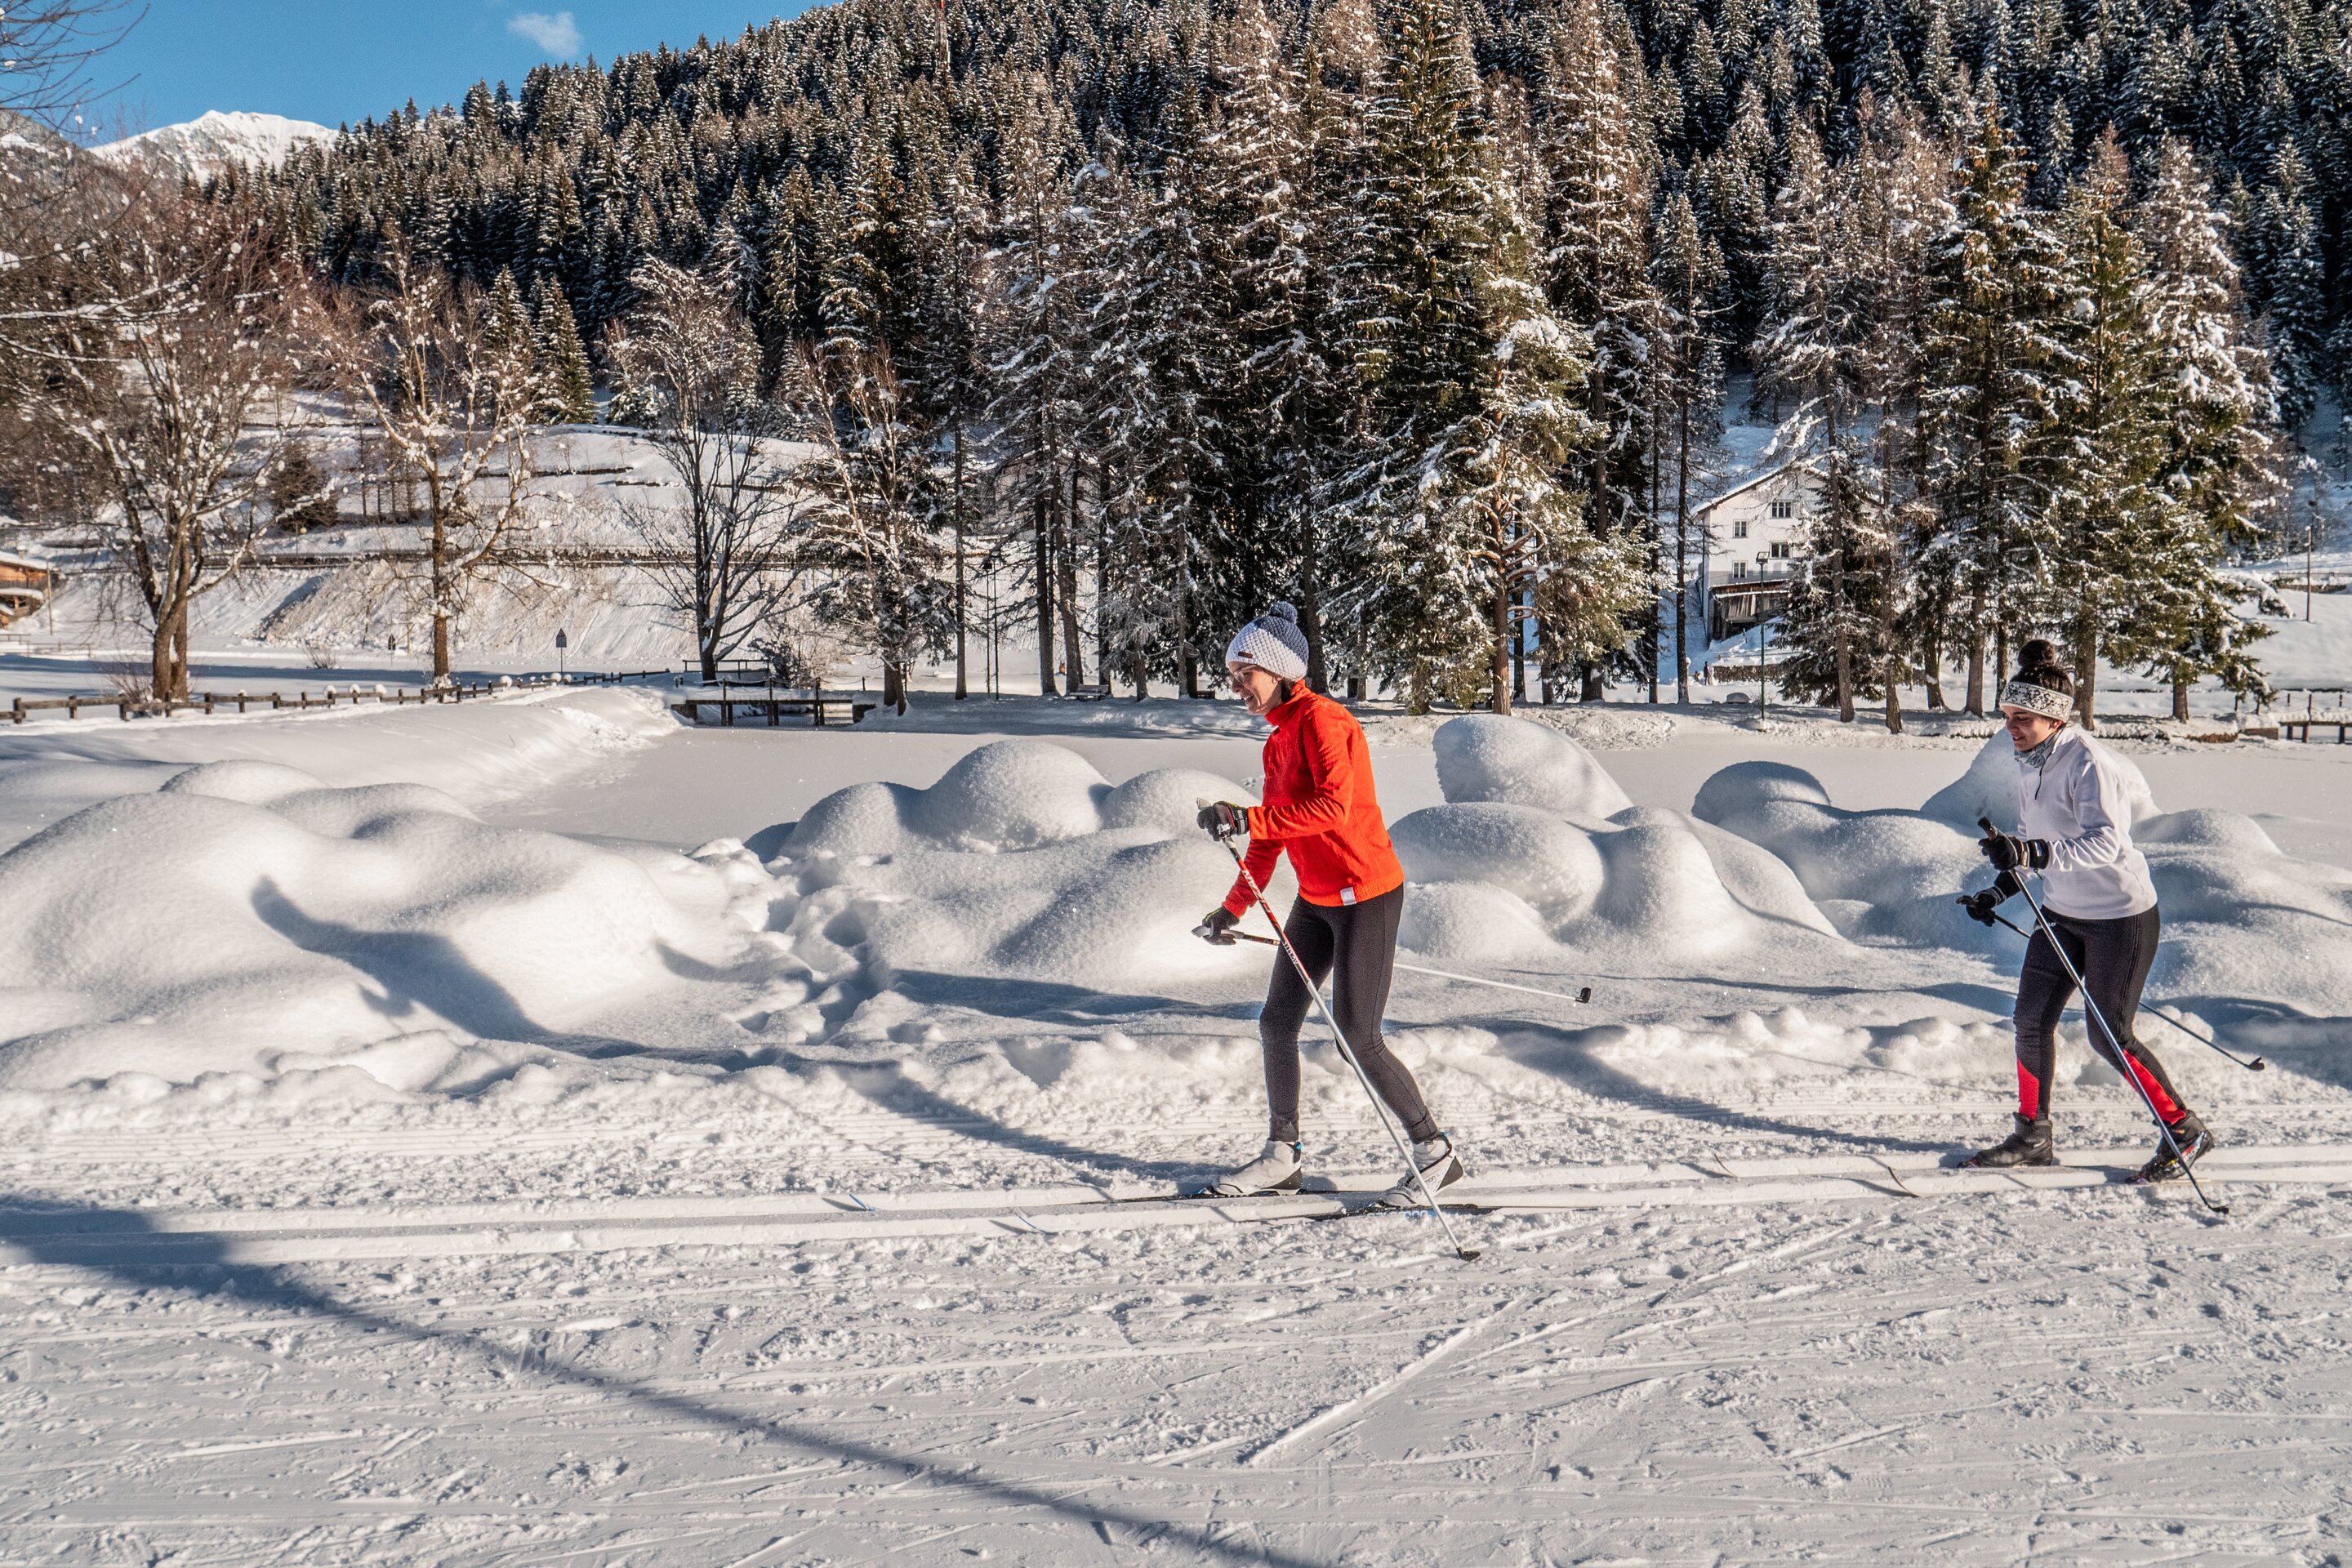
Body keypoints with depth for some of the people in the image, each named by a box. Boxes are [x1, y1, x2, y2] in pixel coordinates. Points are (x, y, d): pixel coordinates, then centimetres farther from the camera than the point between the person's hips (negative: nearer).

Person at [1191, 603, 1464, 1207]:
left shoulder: (1321, 720, -16)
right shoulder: (1280, 739, 12)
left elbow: (1332, 806, -30)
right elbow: (1274, 830, 19)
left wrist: (1245, 818, -30)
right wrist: (1234, 907, 19)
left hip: (1365, 896, -9)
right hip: (1316, 900, 9)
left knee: (1358, 1038, -6)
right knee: (1277, 1022, 9)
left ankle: (1434, 1152, 10)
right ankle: (1284, 1154, 21)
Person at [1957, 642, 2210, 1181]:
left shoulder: (2087, 762, -23)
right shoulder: (2029, 764, 4)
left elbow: (2106, 843, -35)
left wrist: (2032, 853, -45)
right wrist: (1999, 891, 10)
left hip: (2121, 917, -8)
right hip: (2061, 912, 8)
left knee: (2109, 1037, -2)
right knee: (2032, 1017, 5)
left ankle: (2184, 1131, 17)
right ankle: (2034, 1136, 18)